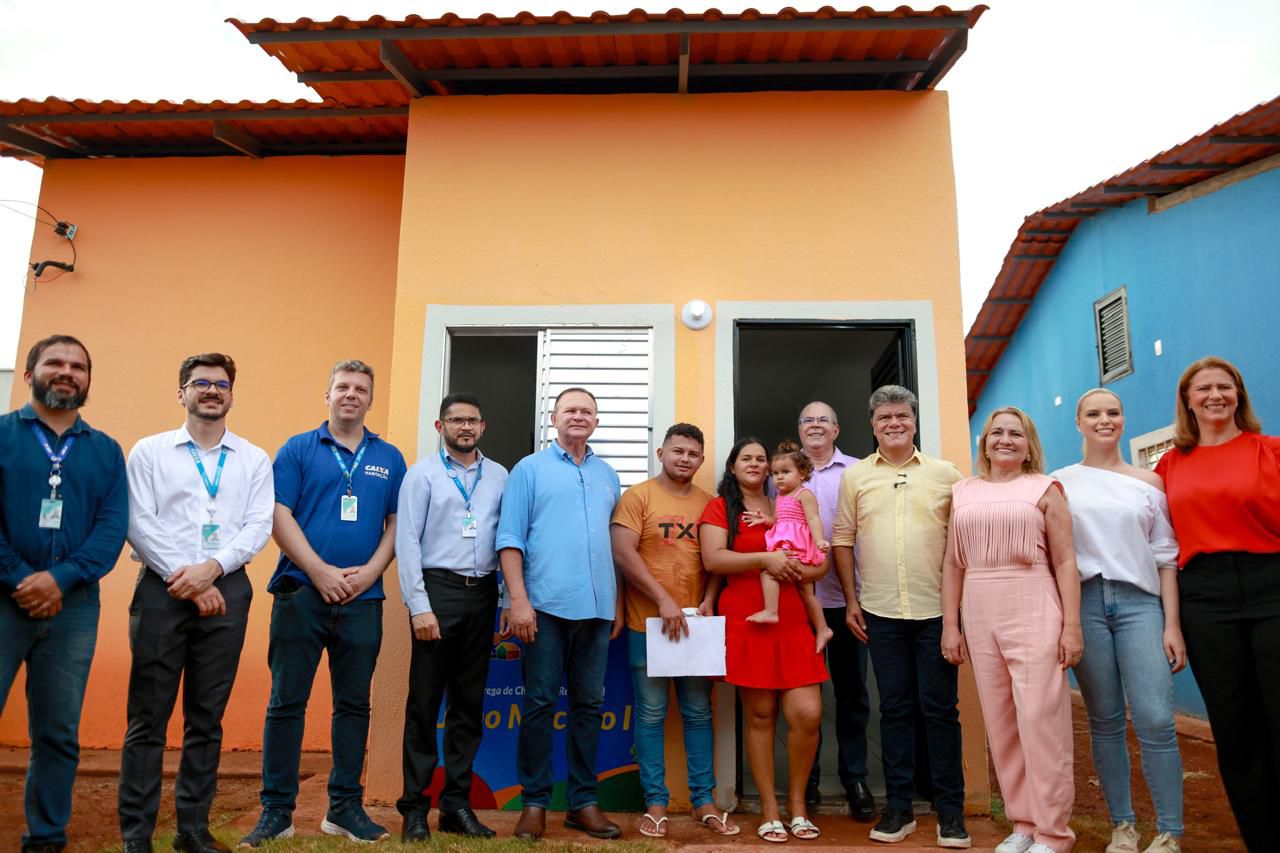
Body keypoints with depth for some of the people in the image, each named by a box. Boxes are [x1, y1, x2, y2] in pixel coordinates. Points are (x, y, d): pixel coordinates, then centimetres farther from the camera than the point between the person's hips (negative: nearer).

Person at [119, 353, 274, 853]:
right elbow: (139, 523, -2)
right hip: (162, 589, -1)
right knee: (148, 716, 2)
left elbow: (259, 526, 1)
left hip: (227, 591, 2)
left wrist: (212, 568, -14)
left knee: (207, 718, 8)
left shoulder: (254, 460, 10)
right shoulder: (149, 451, 7)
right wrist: (187, 581, -10)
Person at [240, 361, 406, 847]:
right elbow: (279, 516, -4)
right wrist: (320, 572, -13)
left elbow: (397, 524, 7)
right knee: (286, 702, 3)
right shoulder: (297, 450, 3)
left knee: (353, 704, 9)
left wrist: (369, 572, -8)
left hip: (363, 599, 2)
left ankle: (345, 806, 21)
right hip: (301, 593, -2)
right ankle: (276, 809, 16)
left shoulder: (389, 459, 10)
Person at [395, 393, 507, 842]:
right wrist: (419, 606, -11)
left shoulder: (499, 476, 9)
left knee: (469, 702, 10)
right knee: (424, 701, 4)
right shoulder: (422, 473, 0)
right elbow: (407, 541, -5)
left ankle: (457, 804, 22)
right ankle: (415, 805, 16)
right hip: (438, 589, -3)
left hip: (482, 594, 4)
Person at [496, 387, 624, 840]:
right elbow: (510, 539, -3)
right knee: (539, 704, 3)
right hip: (546, 606, -4)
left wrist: (618, 604, 12)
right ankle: (534, 802, 16)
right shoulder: (530, 469, 3)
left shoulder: (608, 475, 15)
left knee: (589, 705, 10)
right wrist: (519, 600, -12)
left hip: (597, 609, 4)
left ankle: (583, 801, 21)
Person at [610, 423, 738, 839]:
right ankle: (655, 801, 16)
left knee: (698, 714, 10)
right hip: (648, 623, -3)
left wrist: (708, 600, -6)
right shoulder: (638, 496, -4)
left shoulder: (708, 503, 8)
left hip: (696, 623, 4)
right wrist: (664, 601, -15)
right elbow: (622, 553, -12)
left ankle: (703, 800, 21)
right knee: (651, 715, 5)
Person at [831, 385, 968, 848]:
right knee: (894, 708, 9)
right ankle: (898, 807, 20)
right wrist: (851, 600, 3)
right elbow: (842, 539, 8)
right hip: (881, 613, 1)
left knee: (941, 709, 5)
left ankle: (950, 809, 18)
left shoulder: (946, 474, 3)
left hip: (937, 610, -1)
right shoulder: (855, 476, 6)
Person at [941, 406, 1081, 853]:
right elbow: (953, 563, 11)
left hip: (1034, 614, -3)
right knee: (1000, 724, 8)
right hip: (981, 617, 4)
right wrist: (950, 625, 7)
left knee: (1041, 720, -3)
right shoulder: (963, 492, 12)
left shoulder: (1044, 488, 3)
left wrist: (1071, 625, -7)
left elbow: (1065, 562, 0)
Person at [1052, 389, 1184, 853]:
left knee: (1156, 719, -8)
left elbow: (1165, 556, 7)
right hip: (1084, 602, 0)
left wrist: (1172, 624, 1)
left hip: (1140, 602, 0)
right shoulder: (1060, 482, 7)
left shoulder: (1147, 482, 9)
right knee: (1105, 721, 6)